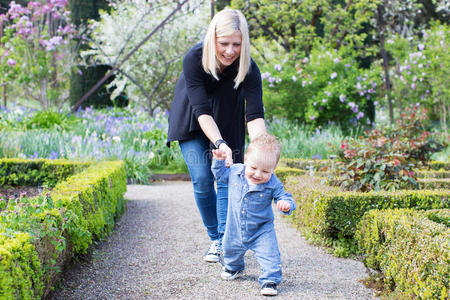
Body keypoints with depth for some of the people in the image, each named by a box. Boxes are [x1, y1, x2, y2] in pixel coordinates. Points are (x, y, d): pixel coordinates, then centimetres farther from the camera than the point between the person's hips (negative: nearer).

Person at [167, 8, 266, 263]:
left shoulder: (248, 68, -28)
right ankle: (215, 238, 10)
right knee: (202, 180, -7)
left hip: (228, 125, 1)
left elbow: (255, 114, -34)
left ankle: (225, 242, -2)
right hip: (193, 125, -1)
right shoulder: (194, 59, -31)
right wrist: (219, 144, -48)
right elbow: (201, 109, -34)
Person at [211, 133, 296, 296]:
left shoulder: (273, 184, -21)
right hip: (235, 229, 3)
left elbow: (284, 197, -15)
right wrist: (218, 161, -7)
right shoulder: (235, 172, -13)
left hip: (261, 230, -3)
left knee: (269, 255, -14)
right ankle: (233, 268, 55)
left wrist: (286, 204, -37)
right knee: (230, 250, 25)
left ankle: (270, 281, 3)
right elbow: (221, 175, 7)